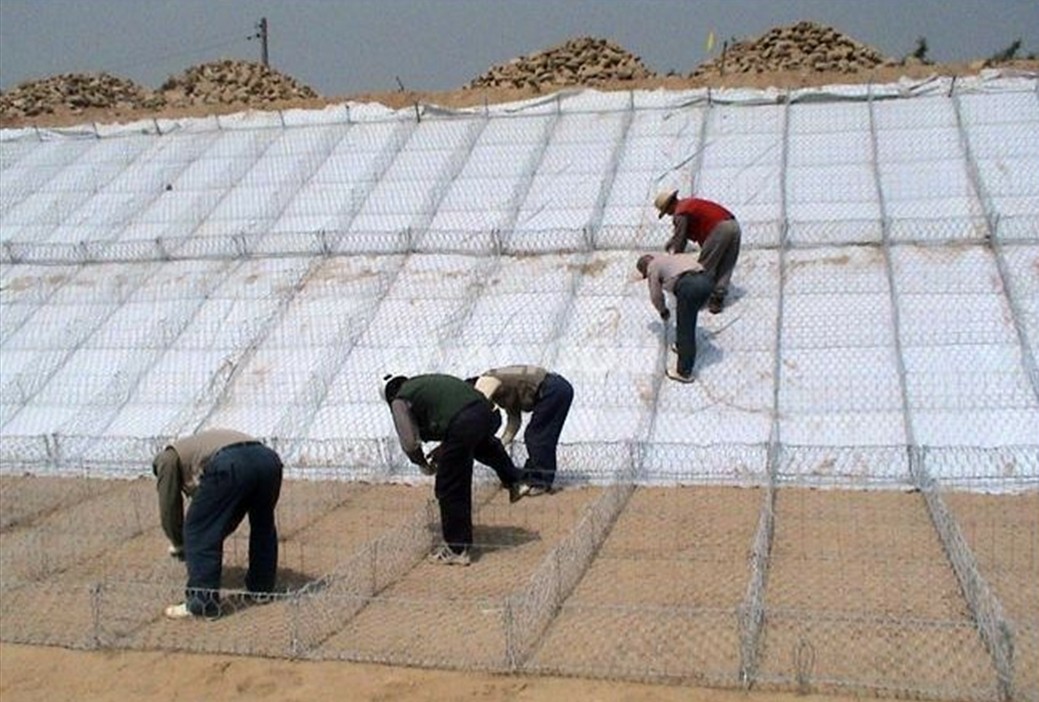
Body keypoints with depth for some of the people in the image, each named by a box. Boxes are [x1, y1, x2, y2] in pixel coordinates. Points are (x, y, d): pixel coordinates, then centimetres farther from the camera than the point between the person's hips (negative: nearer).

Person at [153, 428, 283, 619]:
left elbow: (169, 508, 27)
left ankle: (203, 602, 9)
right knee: (263, 527, 29)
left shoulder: (167, 457, 29)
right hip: (268, 458, 7)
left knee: (198, 532, 8)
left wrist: (178, 545, 42)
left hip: (229, 465, -7)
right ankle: (262, 588, 38)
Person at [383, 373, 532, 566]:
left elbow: (409, 443, 6)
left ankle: (457, 549, 15)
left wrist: (422, 464, 25)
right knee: (482, 442, 44)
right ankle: (515, 480, 42)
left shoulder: (400, 400, 14)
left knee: (450, 489, 8)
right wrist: (442, 450, 38)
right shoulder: (428, 382, 35)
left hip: (462, 425, -7)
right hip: (488, 412, 7)